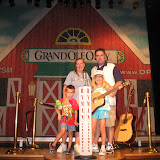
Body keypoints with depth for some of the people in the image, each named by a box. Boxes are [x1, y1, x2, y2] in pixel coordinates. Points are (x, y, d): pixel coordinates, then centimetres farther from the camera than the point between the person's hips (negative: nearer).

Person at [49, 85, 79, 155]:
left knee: (70, 133, 7)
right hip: (63, 119, -1)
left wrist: (75, 121, -3)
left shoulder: (74, 101, -4)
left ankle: (69, 148, 23)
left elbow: (75, 112, 0)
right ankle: (53, 145, -2)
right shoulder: (62, 100, -1)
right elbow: (56, 108, 12)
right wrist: (59, 113, -4)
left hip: (71, 120, 1)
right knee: (62, 131, -17)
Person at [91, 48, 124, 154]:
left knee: (109, 124, -4)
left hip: (109, 100, -4)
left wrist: (113, 88, -15)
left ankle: (109, 146, 4)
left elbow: (120, 81, 1)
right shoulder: (93, 70, 20)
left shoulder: (112, 67, 6)